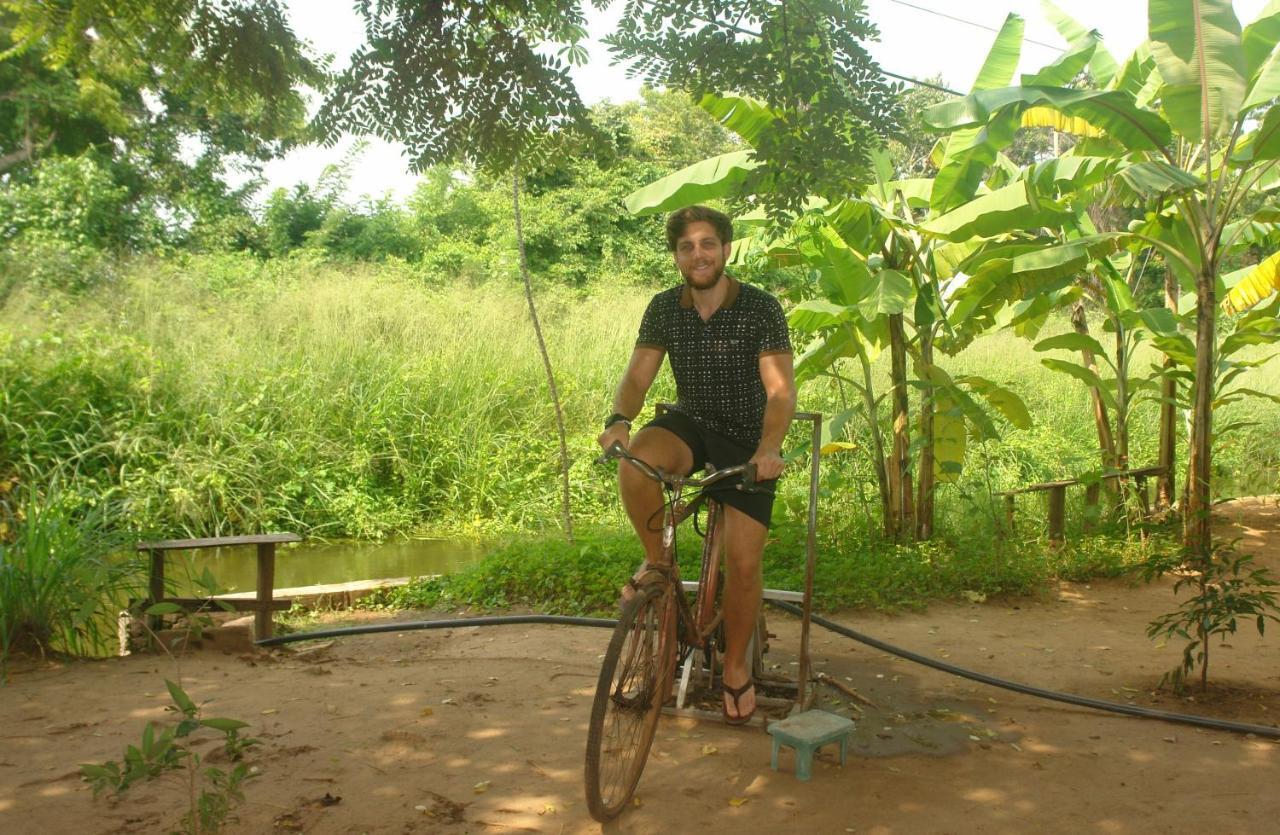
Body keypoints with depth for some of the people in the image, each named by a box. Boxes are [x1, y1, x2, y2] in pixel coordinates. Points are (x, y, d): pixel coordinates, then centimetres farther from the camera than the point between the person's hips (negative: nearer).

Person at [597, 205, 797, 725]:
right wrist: (618, 419, -31)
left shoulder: (760, 308, -16)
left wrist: (769, 447, -42)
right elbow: (638, 375, -9)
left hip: (748, 439, -2)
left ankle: (736, 667, 16)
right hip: (691, 423, 2)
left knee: (743, 562, -8)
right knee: (635, 462, -32)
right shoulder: (665, 308, -4)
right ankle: (657, 559, -6)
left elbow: (781, 390, -23)